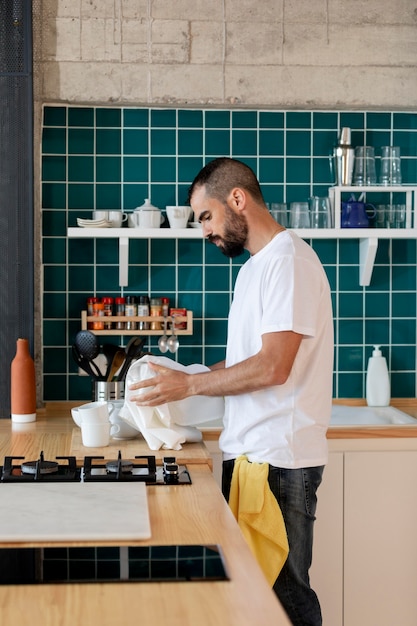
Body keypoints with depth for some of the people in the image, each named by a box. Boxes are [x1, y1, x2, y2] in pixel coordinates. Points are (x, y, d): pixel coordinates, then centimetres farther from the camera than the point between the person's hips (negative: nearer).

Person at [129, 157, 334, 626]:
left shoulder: (289, 261, -14)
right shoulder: (254, 265, 18)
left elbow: (272, 367, -21)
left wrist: (188, 385, -12)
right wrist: (183, 377, 10)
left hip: (280, 461, -9)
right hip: (245, 453, 9)